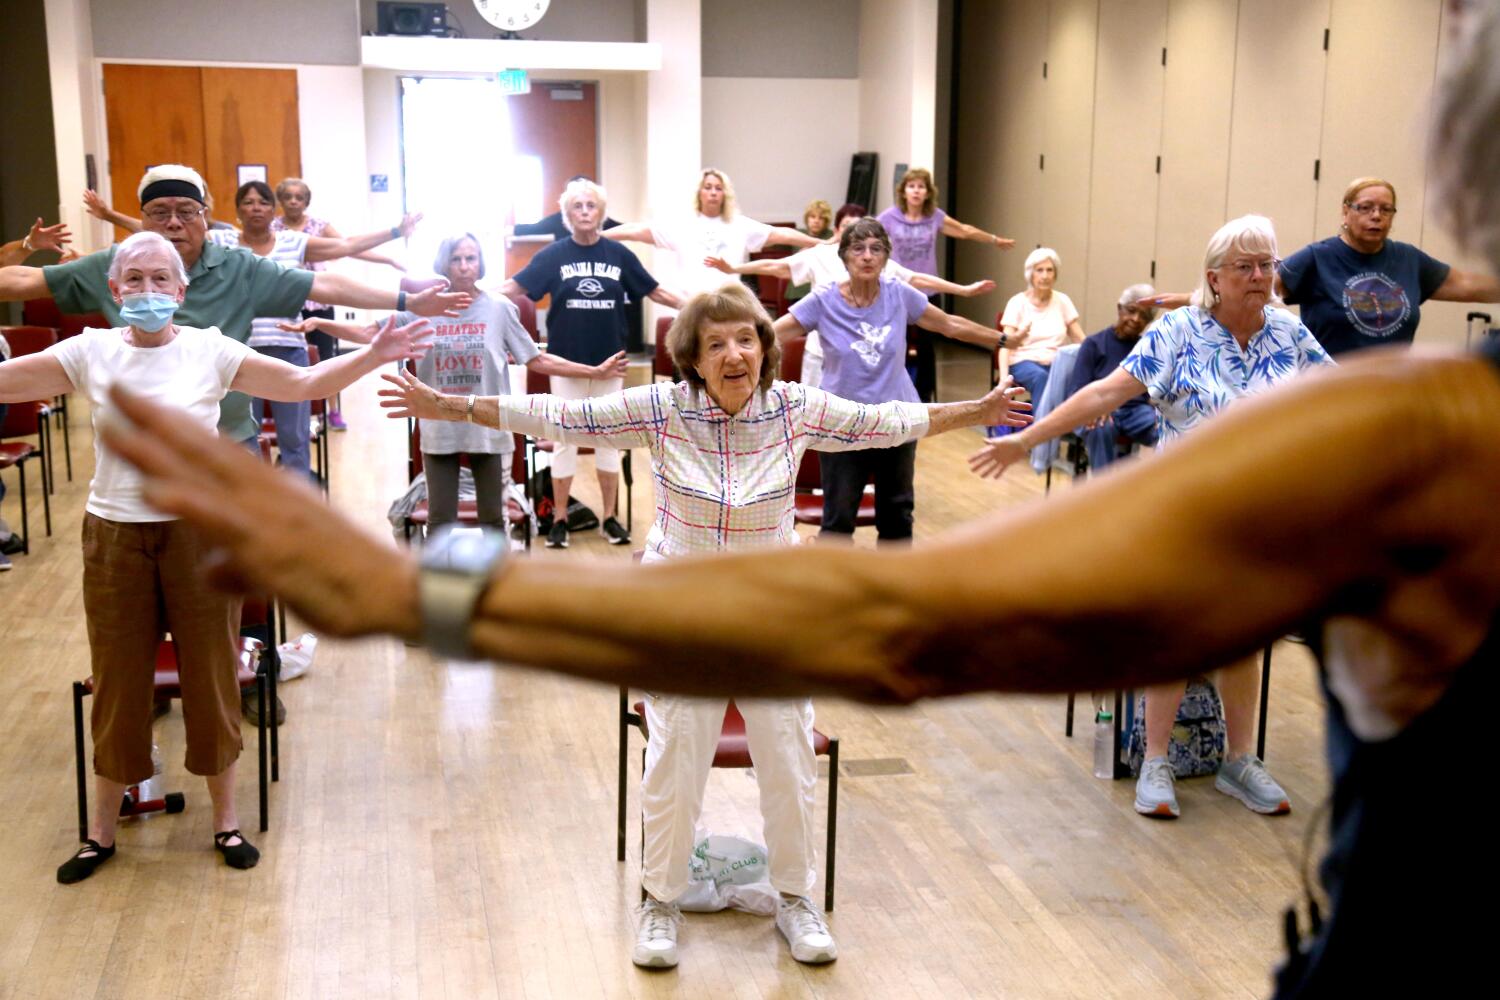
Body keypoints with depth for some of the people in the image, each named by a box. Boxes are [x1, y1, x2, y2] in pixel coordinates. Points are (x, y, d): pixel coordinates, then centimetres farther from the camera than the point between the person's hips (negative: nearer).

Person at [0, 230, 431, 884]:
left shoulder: (210, 351, -4)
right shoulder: (90, 353, -1)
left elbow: (303, 384, -5)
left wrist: (372, 357, -16)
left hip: (199, 531, -1)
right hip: (115, 535, 1)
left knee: (210, 677, 9)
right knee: (117, 682, 11)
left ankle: (226, 819, 27)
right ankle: (101, 831, 28)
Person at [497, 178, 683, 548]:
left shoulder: (618, 254, 1)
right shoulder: (554, 255, -3)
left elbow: (654, 291, 5)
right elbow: (514, 286, -8)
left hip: (608, 360, 1)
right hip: (566, 361, -1)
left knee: (608, 437, 8)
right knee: (565, 437, 5)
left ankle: (610, 517, 17)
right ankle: (560, 519, 14)